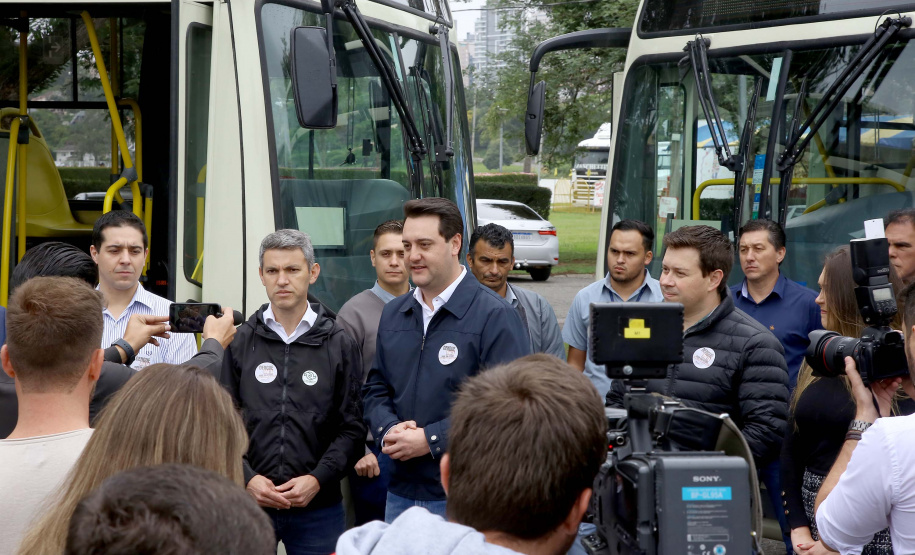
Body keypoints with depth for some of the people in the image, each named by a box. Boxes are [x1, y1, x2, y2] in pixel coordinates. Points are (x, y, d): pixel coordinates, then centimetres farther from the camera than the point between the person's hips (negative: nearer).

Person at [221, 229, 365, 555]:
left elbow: (352, 427, 1)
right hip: (249, 503, 0)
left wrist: (317, 479, -11)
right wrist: (247, 478, -10)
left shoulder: (340, 345, 4)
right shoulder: (240, 342, 4)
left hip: (318, 507, 0)